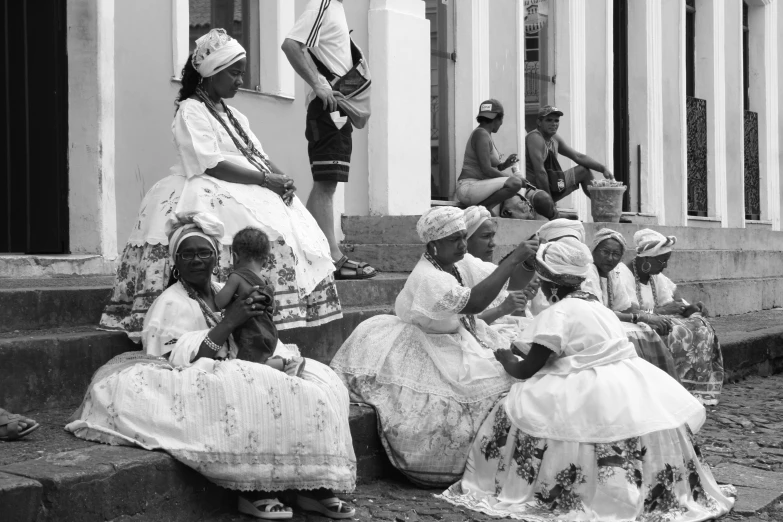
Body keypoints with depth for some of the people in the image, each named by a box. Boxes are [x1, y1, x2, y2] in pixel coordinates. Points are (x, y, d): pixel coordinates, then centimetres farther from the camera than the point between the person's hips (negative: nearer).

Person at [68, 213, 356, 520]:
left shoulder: (224, 293, 16)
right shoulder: (171, 303, -5)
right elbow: (179, 360, -19)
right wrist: (228, 322, -21)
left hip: (233, 377, 8)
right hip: (196, 388, -7)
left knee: (320, 380, -7)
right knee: (258, 393, -36)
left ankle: (314, 487, -11)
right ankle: (253, 493, -24)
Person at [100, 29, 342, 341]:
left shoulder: (234, 116, 23)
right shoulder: (190, 111, -3)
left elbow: (259, 157, 17)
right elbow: (212, 165, -14)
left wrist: (282, 178, -5)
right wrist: (266, 180, -16)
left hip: (249, 192, 8)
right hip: (209, 193, -8)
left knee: (291, 224, -13)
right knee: (263, 232, -30)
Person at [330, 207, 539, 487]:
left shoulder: (456, 263, 0)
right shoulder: (427, 278, -28)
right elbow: (475, 303, -40)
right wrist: (514, 259, -39)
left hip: (456, 336, 9)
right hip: (426, 350, -9)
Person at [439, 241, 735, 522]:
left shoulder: (558, 313, -9)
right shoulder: (595, 305, 16)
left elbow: (528, 369, -7)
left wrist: (507, 361, 15)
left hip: (589, 395, -8)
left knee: (519, 406, 1)